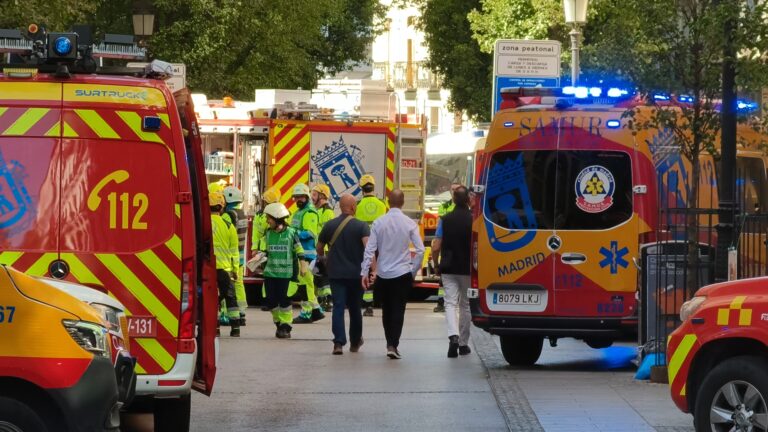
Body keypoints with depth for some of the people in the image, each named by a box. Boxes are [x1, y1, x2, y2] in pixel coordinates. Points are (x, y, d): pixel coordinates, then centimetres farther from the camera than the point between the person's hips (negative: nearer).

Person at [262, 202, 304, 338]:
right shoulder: (268, 234, 7)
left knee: (284, 301, -4)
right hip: (270, 272, 4)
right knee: (271, 301, 2)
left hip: (286, 273, -4)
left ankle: (285, 326, 6)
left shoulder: (291, 233, -4)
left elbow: (299, 251, 2)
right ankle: (278, 322, 20)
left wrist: (302, 266, 0)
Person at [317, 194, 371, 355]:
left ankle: (339, 342, -19)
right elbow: (368, 247, -22)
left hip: (336, 273, 1)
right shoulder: (361, 226, -6)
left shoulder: (329, 225, 3)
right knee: (355, 308, 15)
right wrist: (374, 269, -27)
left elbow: (319, 248, 15)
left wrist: (322, 257, 37)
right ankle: (355, 343, 28)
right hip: (356, 273, -1)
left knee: (338, 307, -3)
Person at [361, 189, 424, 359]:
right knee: (398, 310, 0)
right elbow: (420, 250, -8)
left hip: (383, 274, 2)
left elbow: (370, 249, -6)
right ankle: (393, 345, -11)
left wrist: (365, 272, -3)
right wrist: (414, 270, 5)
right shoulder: (409, 224, -6)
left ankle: (390, 343, 22)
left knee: (386, 310, 15)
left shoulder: (379, 223, -3)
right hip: (403, 273, -2)